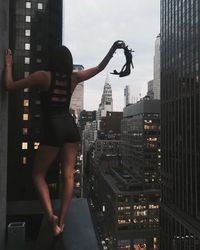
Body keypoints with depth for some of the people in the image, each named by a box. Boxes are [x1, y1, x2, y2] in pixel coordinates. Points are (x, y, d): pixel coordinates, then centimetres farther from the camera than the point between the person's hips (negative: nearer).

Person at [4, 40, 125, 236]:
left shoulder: (43, 76, -4)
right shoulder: (74, 77, 8)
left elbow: (10, 86, -3)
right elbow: (100, 67, 20)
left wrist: (8, 65, 12)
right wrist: (113, 48, 21)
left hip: (53, 127, -4)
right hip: (70, 126, 5)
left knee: (38, 174, 9)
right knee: (68, 175, 7)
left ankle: (50, 215, -6)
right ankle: (61, 220, 11)